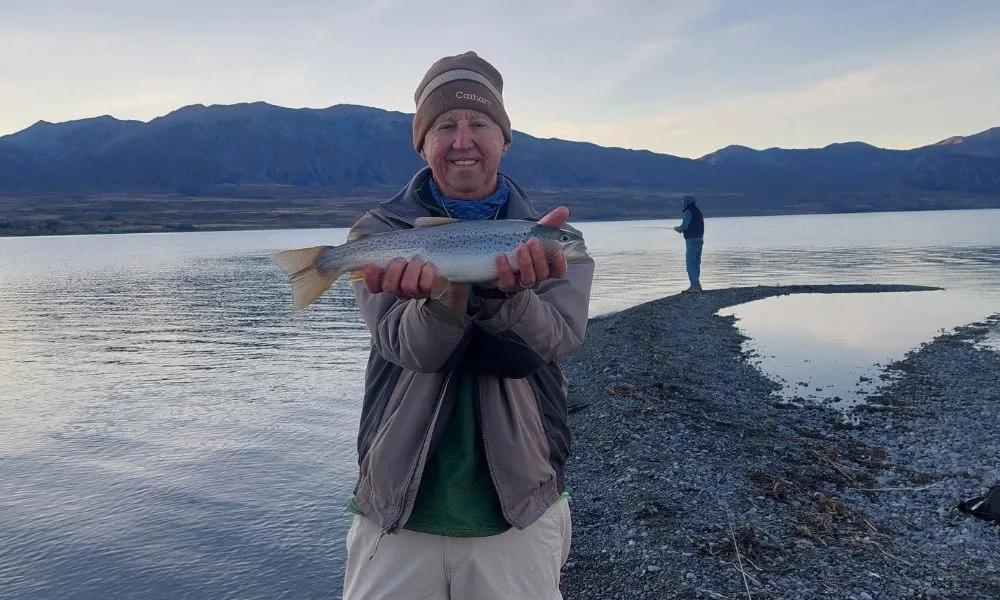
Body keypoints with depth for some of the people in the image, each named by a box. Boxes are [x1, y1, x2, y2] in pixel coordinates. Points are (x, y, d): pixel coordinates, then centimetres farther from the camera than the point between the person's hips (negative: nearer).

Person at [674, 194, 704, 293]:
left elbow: (684, 226, -15)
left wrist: (677, 228, 6)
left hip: (692, 240, -9)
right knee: (696, 263, 12)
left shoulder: (689, 211, -11)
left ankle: (695, 286, -14)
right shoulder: (698, 211, 18)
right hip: (699, 239, 10)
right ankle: (696, 285, 14)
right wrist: (681, 229, 20)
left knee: (690, 263, -9)